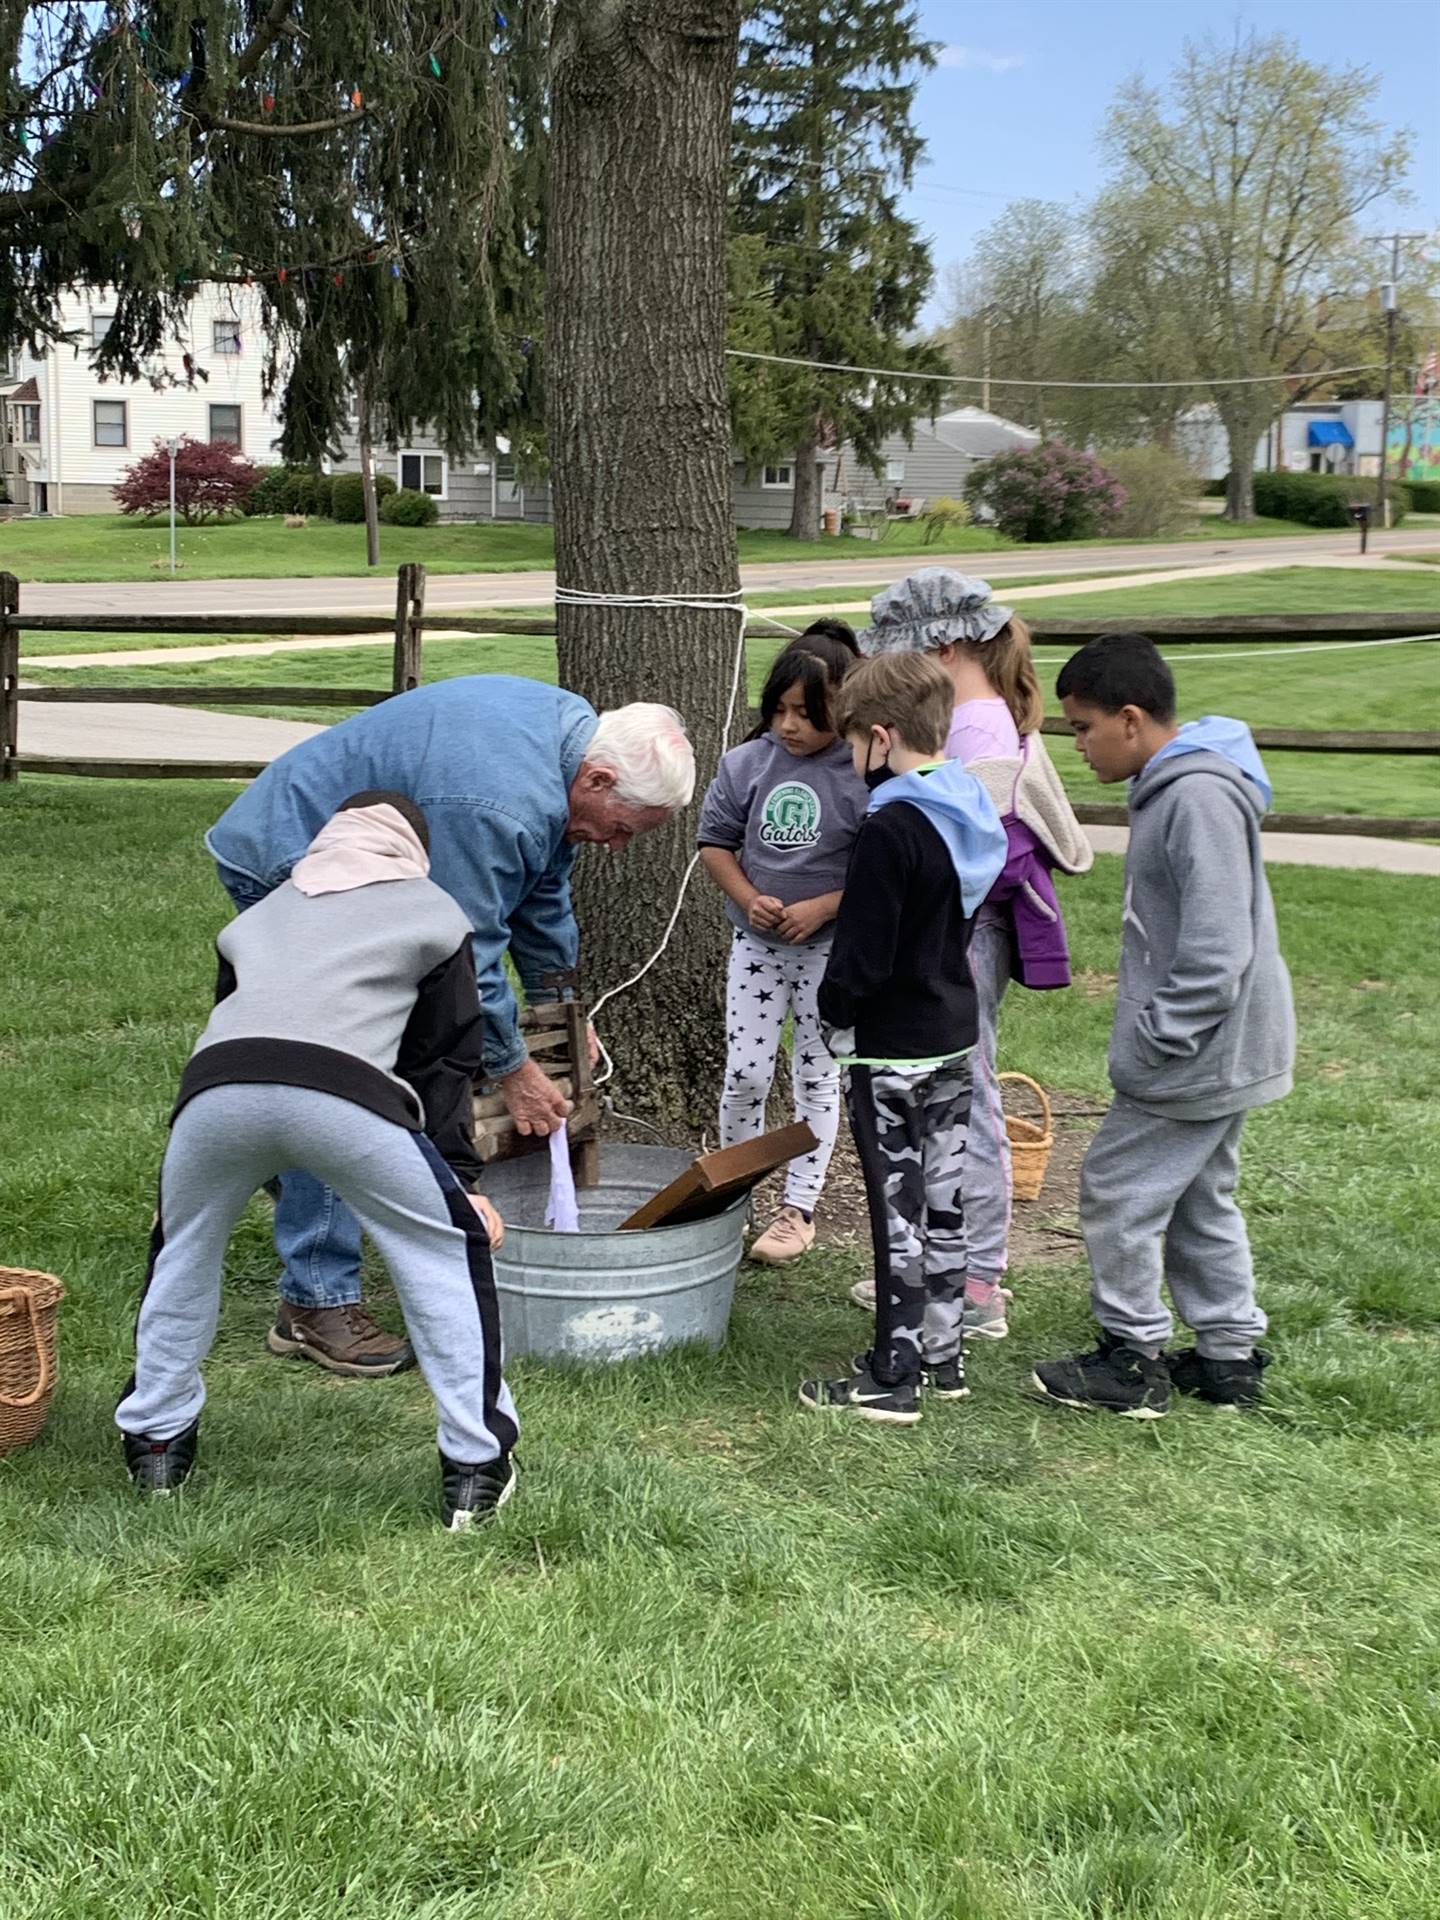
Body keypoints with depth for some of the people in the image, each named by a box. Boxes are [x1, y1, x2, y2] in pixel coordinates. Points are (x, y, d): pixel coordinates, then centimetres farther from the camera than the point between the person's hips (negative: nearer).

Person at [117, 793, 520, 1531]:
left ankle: (156, 1442, 36)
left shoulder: (262, 912, 40)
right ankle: (474, 1468, 14)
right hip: (345, 1095, -3)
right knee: (448, 1252, 15)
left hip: (217, 1086, 4)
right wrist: (460, 1178, 27)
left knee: (184, 1246, 30)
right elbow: (445, 1061, 25)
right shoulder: (431, 913, 29)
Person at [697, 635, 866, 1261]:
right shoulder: (745, 764, -4)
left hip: (830, 950, -3)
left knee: (817, 1077, 9)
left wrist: (825, 907, -21)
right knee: (744, 1075, 4)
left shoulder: (863, 778, -15)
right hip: (756, 944, 3)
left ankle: (799, 1209, 20)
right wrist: (749, 899, -11)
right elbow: (715, 842, 4)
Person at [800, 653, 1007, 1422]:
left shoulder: (890, 830, -22)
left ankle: (893, 1377, 9)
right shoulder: (972, 815, 5)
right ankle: (943, 1353, 27)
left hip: (892, 1050, -8)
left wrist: (834, 1012, -4)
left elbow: (862, 953, -20)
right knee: (943, 1198, 16)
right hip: (954, 1035, 8)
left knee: (898, 1211, 0)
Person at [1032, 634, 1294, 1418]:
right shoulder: (1170, 786, 9)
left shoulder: (1199, 798, -23)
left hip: (1197, 1055, -10)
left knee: (1118, 1189, -1)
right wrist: (1153, 1033, 15)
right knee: (1198, 1198, 18)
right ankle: (1228, 1355, 28)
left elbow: (1216, 947, -28)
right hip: (1216, 1050, 10)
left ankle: (1133, 1361, 11)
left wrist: (1155, 1038, -22)